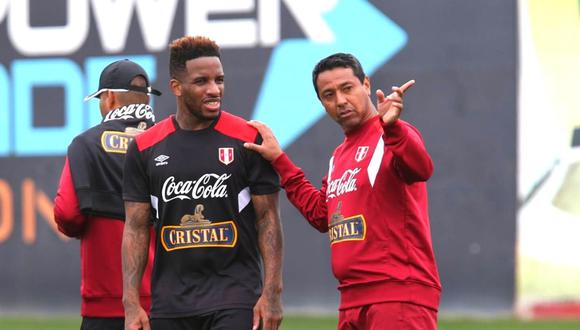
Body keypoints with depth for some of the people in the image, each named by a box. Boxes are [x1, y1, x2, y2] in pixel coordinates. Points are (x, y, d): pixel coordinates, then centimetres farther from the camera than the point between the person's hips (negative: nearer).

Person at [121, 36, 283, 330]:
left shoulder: (248, 140, -2)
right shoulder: (145, 148, 5)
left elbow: (268, 219, -1)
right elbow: (136, 228, 6)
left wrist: (272, 292, -9)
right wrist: (131, 302, -2)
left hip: (234, 297, -3)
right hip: (170, 303, 3)